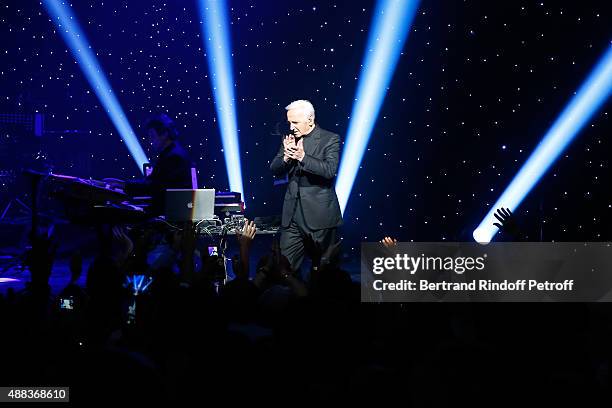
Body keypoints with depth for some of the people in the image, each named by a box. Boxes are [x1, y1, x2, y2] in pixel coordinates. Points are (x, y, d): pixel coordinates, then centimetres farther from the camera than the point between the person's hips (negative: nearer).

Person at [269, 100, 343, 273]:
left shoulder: (330, 139, -5)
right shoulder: (290, 139, 9)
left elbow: (330, 170, -19)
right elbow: (274, 170, 5)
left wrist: (302, 157, -28)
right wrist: (286, 157, -16)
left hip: (319, 214, -4)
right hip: (293, 214, 4)